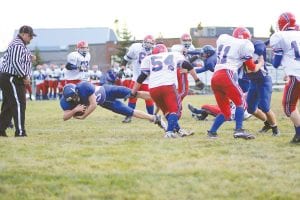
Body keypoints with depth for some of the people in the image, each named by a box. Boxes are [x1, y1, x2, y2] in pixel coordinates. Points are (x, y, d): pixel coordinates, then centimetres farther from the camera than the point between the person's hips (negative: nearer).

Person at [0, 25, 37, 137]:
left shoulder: (22, 45, 20)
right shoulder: (18, 45, -15)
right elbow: (15, 62, -23)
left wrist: (30, 58, 6)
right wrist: (25, 76, -20)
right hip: (12, 78, -11)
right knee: (19, 104, -10)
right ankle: (20, 132, -11)